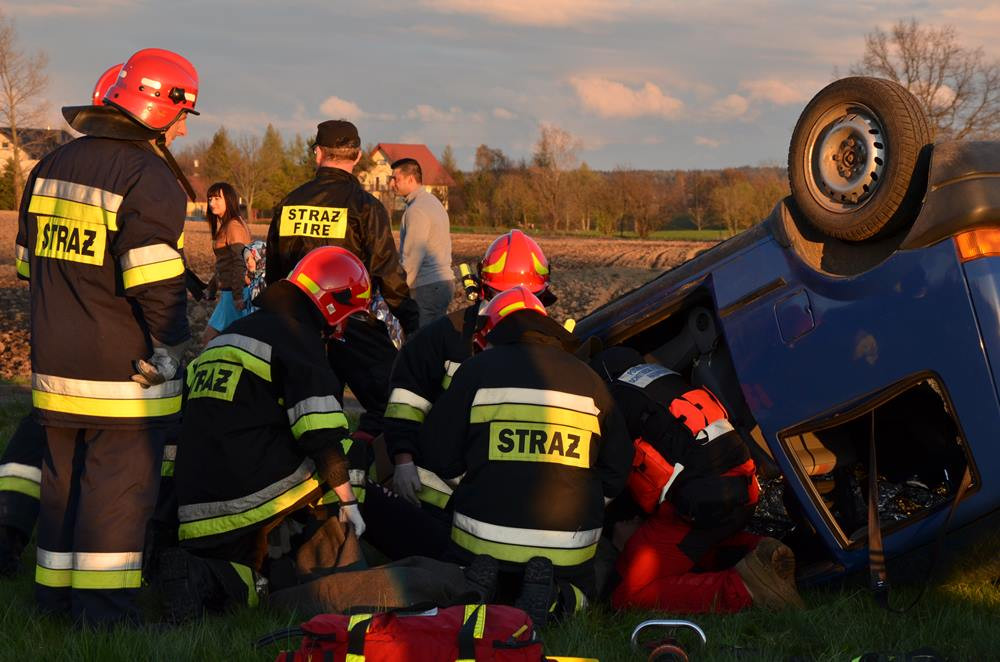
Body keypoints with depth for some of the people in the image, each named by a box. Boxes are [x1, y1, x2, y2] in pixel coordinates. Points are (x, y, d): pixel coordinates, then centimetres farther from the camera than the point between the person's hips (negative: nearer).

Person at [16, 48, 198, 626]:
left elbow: (30, 259, 18)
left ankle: (55, 595, 24)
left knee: (64, 478, 17)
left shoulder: (51, 167, 12)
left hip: (56, 362, 8)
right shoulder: (147, 177, -15)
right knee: (120, 487, -2)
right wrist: (170, 349, -10)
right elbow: (157, 279, -21)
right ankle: (105, 613, 0)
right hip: (124, 371, -8)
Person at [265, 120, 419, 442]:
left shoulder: (287, 204, 8)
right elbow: (388, 273, -11)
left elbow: (273, 273, 16)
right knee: (388, 403, -4)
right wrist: (411, 322, -4)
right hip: (353, 324, -6)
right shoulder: (364, 206, -8)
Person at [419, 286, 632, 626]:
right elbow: (617, 466, 14)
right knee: (578, 594, 30)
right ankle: (553, 597, -7)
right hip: (569, 546, 1)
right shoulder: (588, 380, 8)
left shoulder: (478, 369, 0)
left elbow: (438, 452, 1)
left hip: (485, 535, -1)